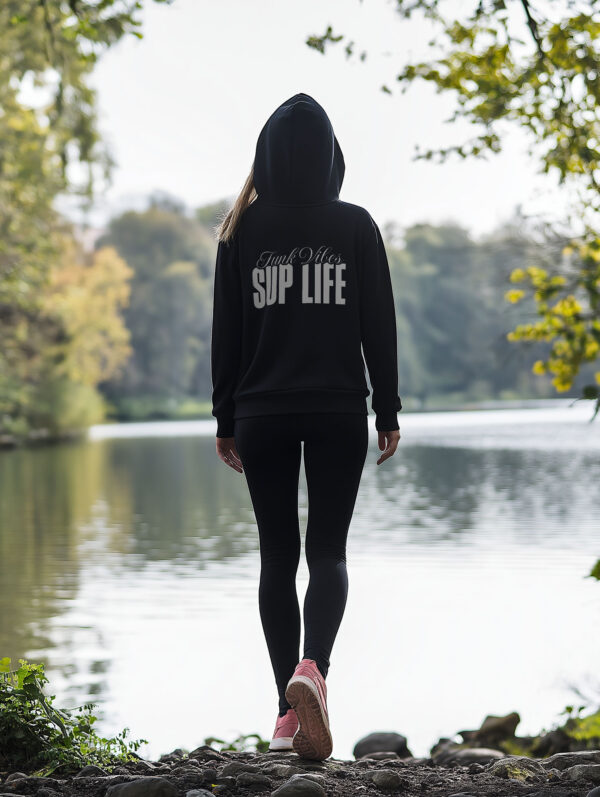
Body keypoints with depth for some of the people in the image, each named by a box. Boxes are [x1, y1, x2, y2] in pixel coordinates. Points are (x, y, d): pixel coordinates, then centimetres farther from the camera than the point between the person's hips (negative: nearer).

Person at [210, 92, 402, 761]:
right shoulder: (356, 227, -1)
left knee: (277, 556, 9)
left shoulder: (243, 231, 1)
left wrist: (226, 419, 8)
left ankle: (289, 711, 10)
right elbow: (379, 326, -1)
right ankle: (312, 668, -23)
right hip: (339, 411, -1)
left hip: (261, 415, 1)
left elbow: (226, 332, 2)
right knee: (327, 550, 5)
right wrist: (387, 409, 5)